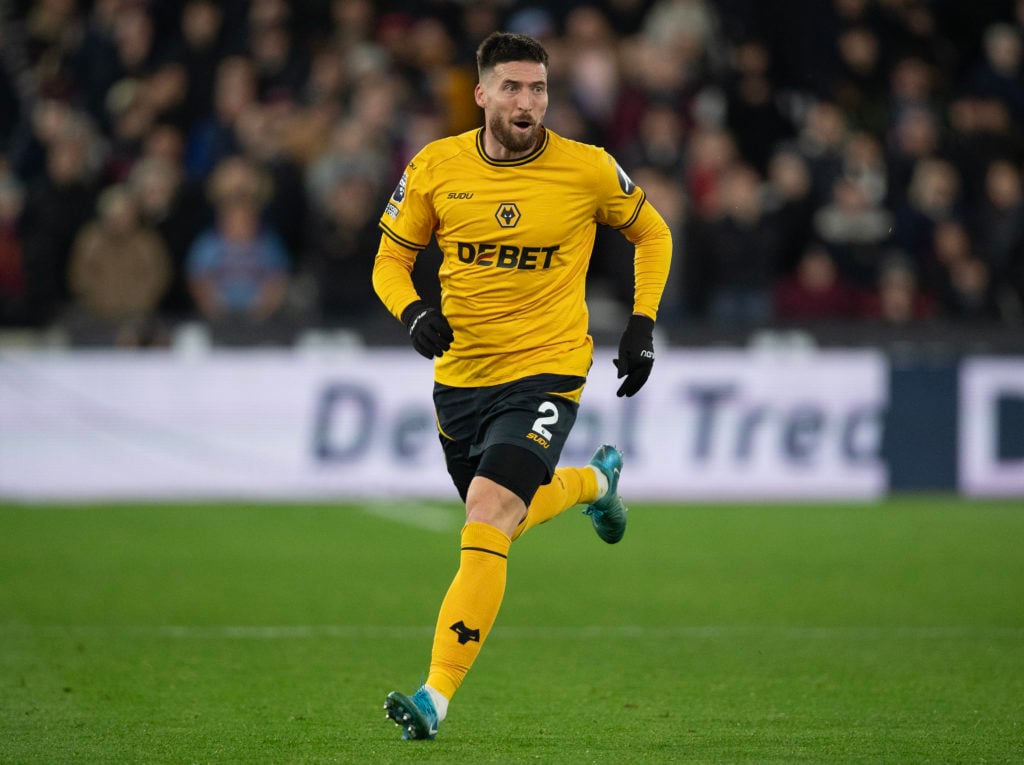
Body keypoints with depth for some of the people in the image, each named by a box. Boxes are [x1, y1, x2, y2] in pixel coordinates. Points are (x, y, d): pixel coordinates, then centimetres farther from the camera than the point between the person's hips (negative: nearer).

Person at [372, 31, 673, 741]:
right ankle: (594, 481, 55)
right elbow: (391, 258, 8)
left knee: (487, 516, -22)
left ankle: (438, 695, -22)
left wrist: (643, 324, 3)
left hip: (546, 370, -4)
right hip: (460, 377, 4)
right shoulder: (436, 168, -3)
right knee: (506, 518, 21)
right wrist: (414, 312, -13)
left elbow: (651, 233, 11)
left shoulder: (588, 169, -7)